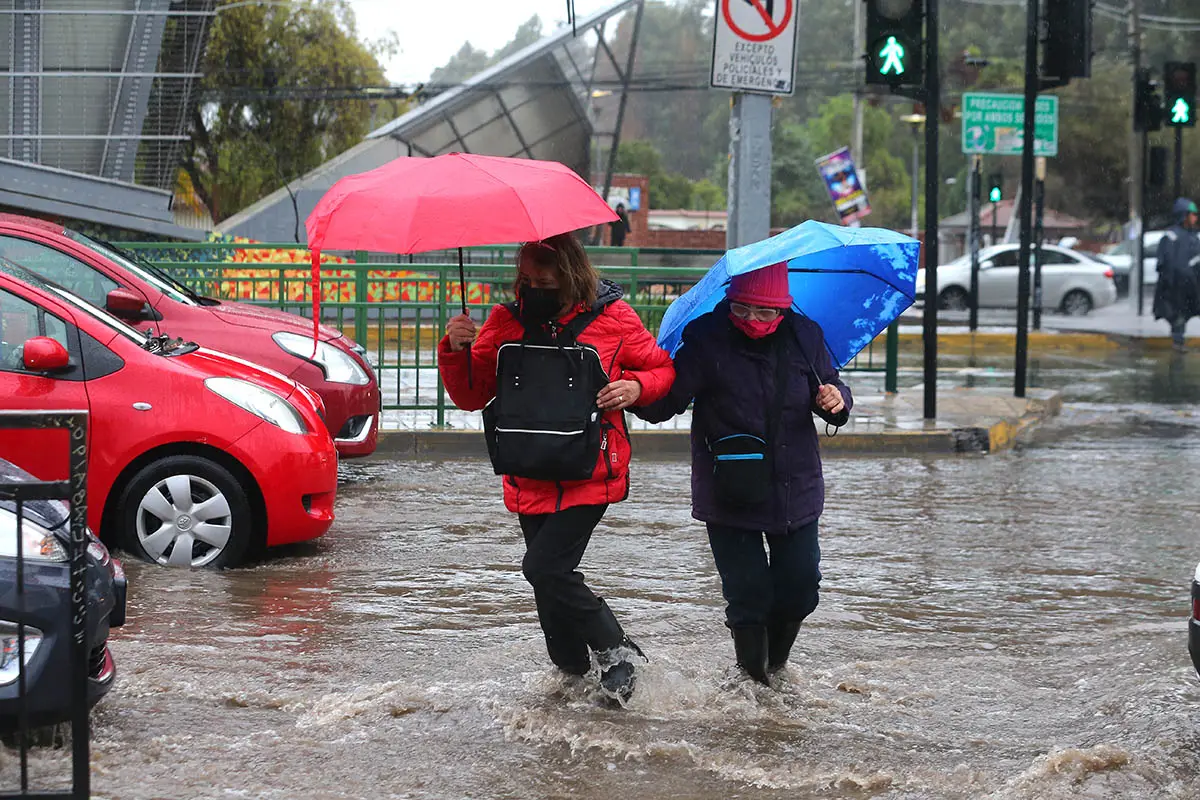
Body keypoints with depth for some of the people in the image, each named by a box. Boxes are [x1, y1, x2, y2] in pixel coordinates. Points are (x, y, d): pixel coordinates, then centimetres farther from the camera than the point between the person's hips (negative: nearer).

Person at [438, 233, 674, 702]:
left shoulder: (612, 319, -3)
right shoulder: (506, 322, 6)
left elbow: (663, 371, 10)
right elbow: (470, 396, 11)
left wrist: (637, 387, -12)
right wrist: (456, 351, -7)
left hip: (588, 478, -5)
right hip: (529, 481, 5)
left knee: (545, 568, -17)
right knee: (549, 576, 10)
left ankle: (616, 650, 0)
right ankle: (571, 669, 27)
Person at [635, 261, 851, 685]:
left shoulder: (805, 337, 0)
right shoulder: (706, 340, -10)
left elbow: (830, 389, 14)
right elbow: (666, 402, -14)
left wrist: (836, 399, -10)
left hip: (795, 489, 3)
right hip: (729, 497, -3)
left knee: (800, 589, 8)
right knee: (748, 596, -1)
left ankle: (775, 663, 34)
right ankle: (753, 678, 20)